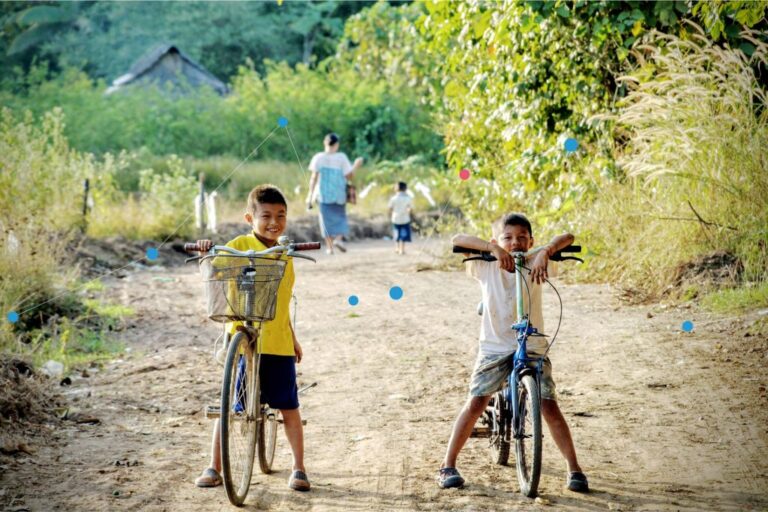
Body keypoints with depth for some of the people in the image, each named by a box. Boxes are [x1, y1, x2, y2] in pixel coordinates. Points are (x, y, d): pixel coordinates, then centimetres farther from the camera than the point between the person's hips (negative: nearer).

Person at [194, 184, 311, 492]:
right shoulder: (240, 246, -4)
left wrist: (293, 339, 23)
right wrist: (206, 250, -35)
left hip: (279, 342, 4)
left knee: (289, 407, 5)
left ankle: (298, 469, 15)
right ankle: (213, 468, 13)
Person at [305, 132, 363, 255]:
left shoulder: (318, 158, -3)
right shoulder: (342, 157, -6)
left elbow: (314, 177, -5)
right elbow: (349, 177, -5)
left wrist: (310, 195, -1)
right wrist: (356, 166, 11)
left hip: (324, 195, 1)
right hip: (339, 194, -1)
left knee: (327, 220, 9)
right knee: (340, 218, 14)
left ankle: (329, 247, 7)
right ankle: (338, 239, -10)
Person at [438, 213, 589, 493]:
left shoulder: (534, 263, -5)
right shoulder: (486, 267, -6)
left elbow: (567, 237, -16)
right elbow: (457, 240, -20)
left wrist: (545, 252, -34)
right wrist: (493, 249, -32)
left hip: (533, 347, 0)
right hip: (494, 347, 0)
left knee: (549, 407, -8)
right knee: (475, 403, -8)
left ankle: (574, 469, 4)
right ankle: (448, 465, 5)